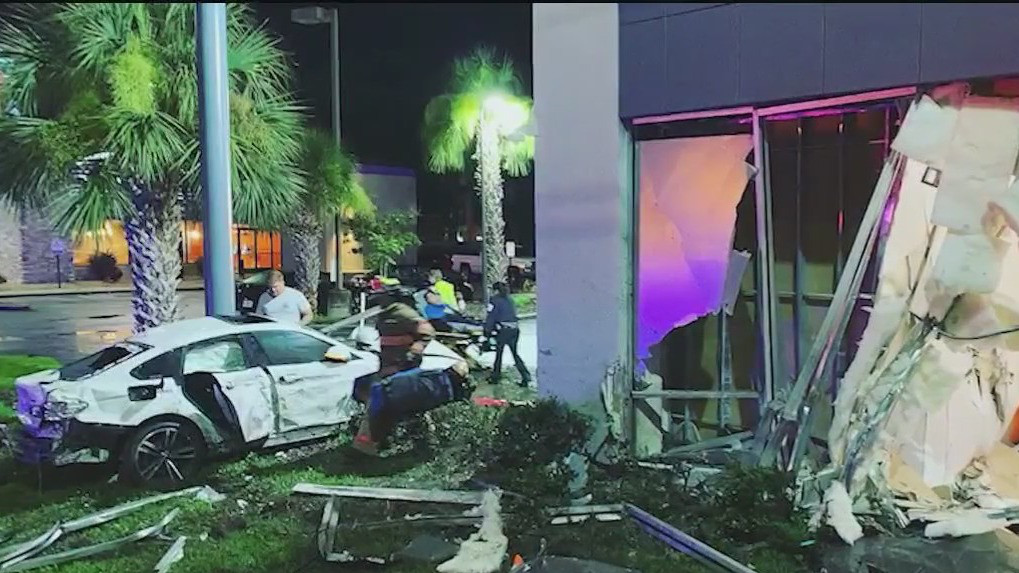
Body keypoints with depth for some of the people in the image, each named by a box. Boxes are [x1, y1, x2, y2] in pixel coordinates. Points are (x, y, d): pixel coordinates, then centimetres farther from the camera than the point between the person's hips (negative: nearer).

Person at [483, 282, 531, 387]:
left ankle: (495, 377, 20)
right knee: (515, 353, 13)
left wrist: (487, 331, 1)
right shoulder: (509, 300, 17)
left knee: (499, 353, 10)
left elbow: (491, 317, -6)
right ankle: (526, 377, 5)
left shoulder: (495, 300, -3)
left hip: (503, 330, -6)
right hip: (515, 329, 6)